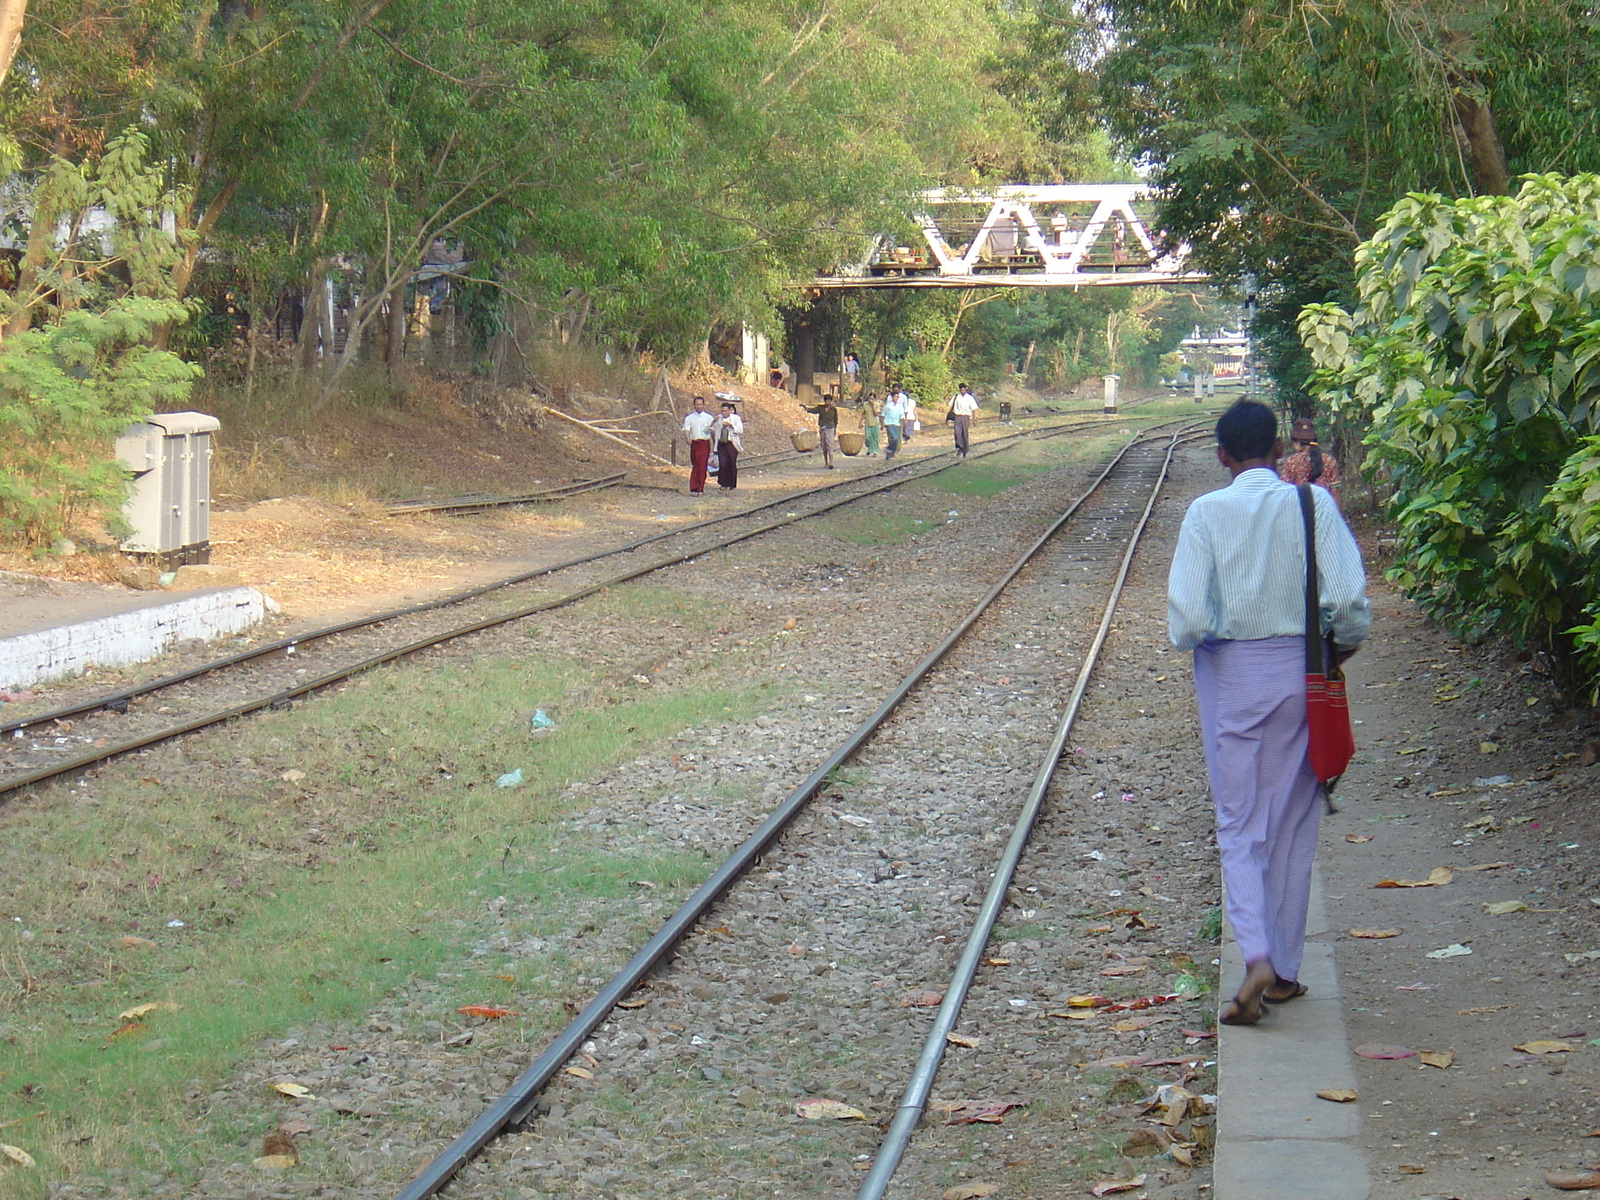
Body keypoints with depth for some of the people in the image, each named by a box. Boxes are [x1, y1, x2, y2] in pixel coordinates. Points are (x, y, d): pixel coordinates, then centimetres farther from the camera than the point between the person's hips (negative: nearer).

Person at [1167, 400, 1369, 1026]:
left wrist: (1195, 641, 7)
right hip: (1300, 671, 1)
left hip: (1230, 674, -1)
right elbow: (1349, 597, -13)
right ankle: (1284, 970, 19)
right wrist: (1343, 645, 7)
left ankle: (1257, 958, -13)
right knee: (1293, 825, 13)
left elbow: (1187, 616, -15)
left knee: (1238, 825, 7)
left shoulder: (1206, 512, -8)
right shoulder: (1313, 503, -6)